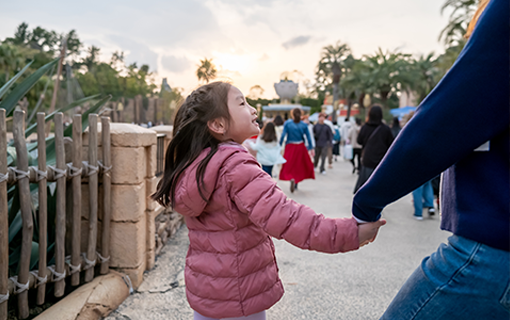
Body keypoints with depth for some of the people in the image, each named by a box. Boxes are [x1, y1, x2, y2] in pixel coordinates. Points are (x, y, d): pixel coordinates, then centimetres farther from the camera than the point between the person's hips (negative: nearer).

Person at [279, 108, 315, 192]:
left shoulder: (287, 123, -5)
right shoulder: (304, 125, -1)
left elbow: (283, 135, -8)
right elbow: (308, 137, 1)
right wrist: (311, 148, 8)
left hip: (290, 147, -2)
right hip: (301, 147, 2)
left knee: (288, 165, 4)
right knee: (299, 165, 17)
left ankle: (291, 178, -24)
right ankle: (296, 183, 21)